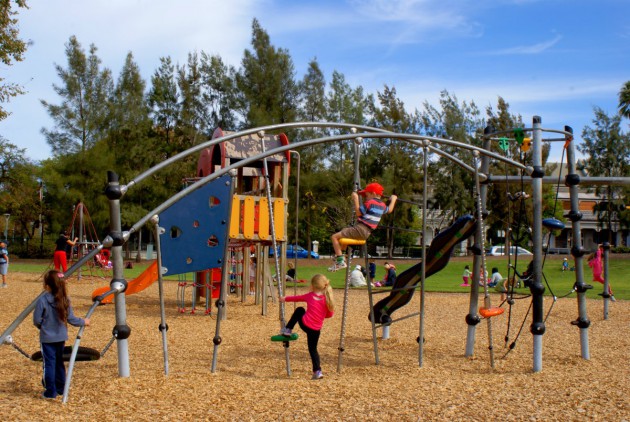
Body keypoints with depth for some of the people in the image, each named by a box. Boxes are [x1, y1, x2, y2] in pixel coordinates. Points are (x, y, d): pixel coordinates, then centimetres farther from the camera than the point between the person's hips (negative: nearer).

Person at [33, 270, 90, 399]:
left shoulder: (42, 300, -17)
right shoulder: (65, 300, -5)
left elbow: (37, 320, -13)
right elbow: (70, 319, -1)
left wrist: (42, 327, 9)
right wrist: (83, 322, 16)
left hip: (47, 338, -4)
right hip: (61, 337, 4)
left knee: (49, 364, 3)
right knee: (59, 362, 18)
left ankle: (50, 391, 5)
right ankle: (61, 388, 25)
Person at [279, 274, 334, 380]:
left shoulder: (310, 296, 1)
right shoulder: (327, 299, 3)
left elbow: (297, 298, 16)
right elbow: (330, 314, 11)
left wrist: (285, 299, 32)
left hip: (305, 324, -2)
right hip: (316, 329, 2)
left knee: (299, 310, 27)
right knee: (313, 349, 16)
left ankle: (288, 329, 29)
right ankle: (317, 371, 4)